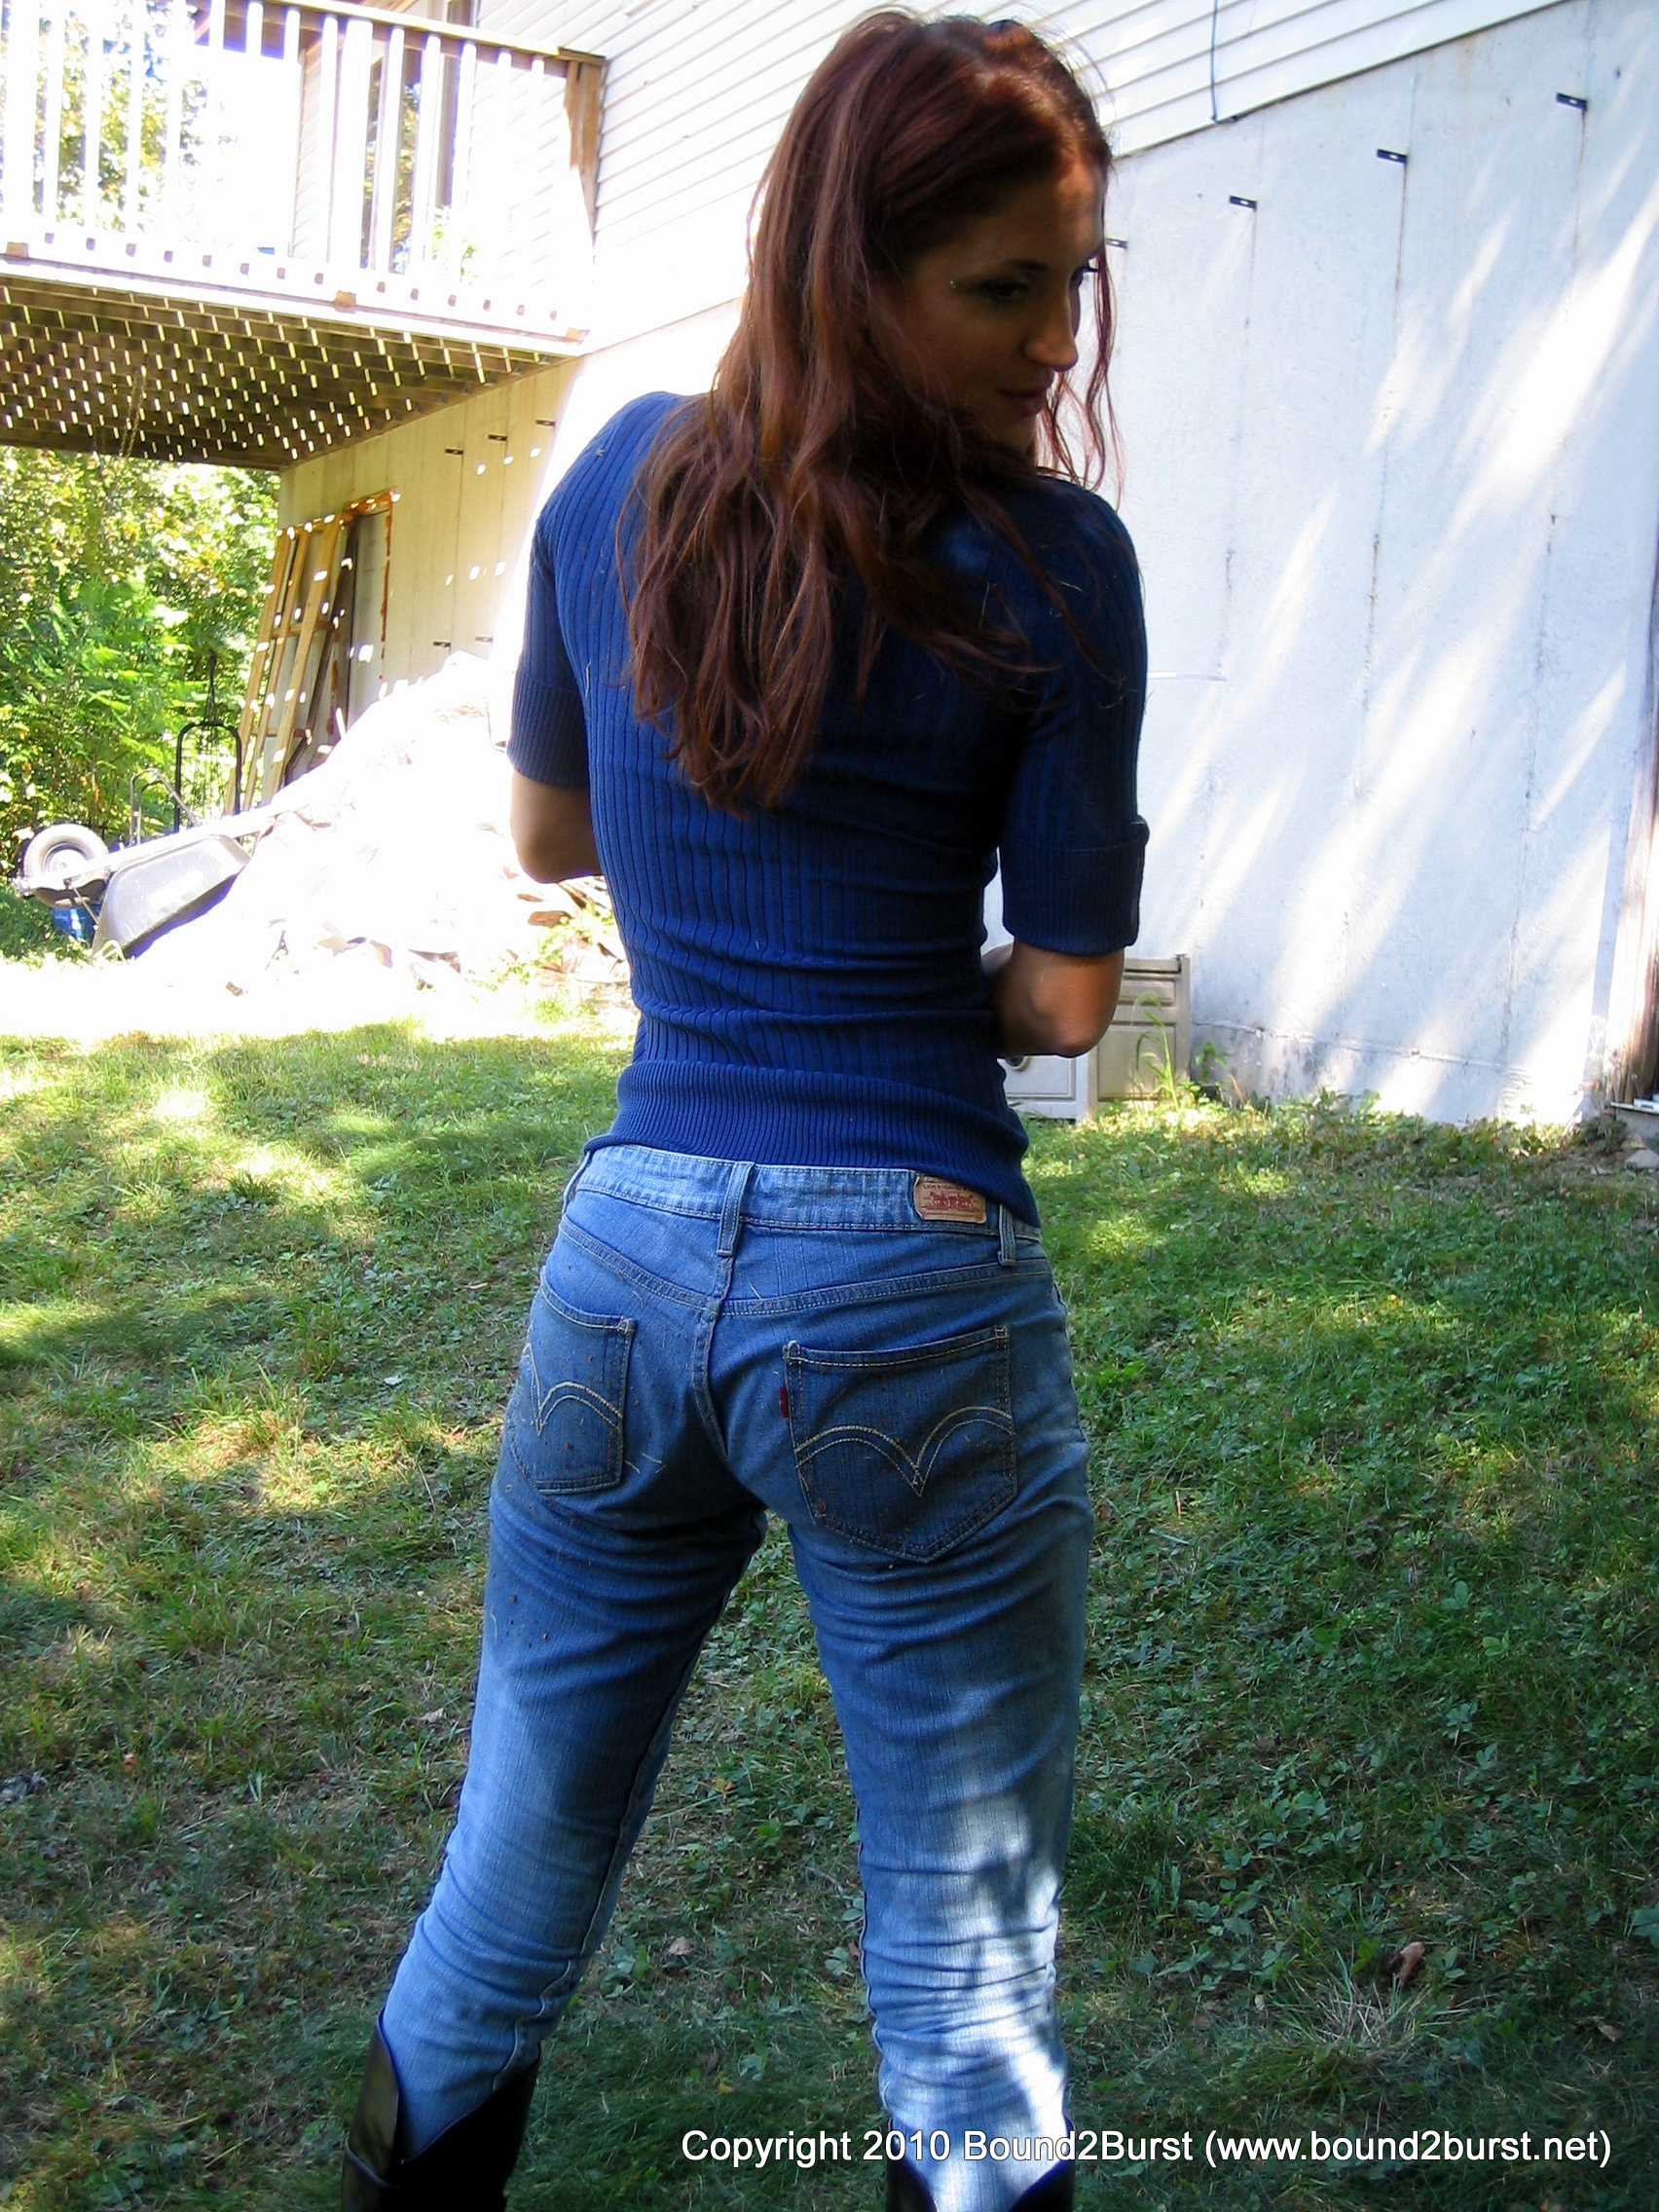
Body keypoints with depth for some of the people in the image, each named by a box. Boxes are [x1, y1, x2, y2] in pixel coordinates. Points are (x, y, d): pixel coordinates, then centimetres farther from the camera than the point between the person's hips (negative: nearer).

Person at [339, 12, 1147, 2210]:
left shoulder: (622, 479, 4)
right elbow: (1069, 998, -4)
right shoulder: (1053, 560, -9)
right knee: (965, 1951, 12)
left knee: (522, 1860, 23)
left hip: (628, 1256, 5)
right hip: (908, 1289, -4)